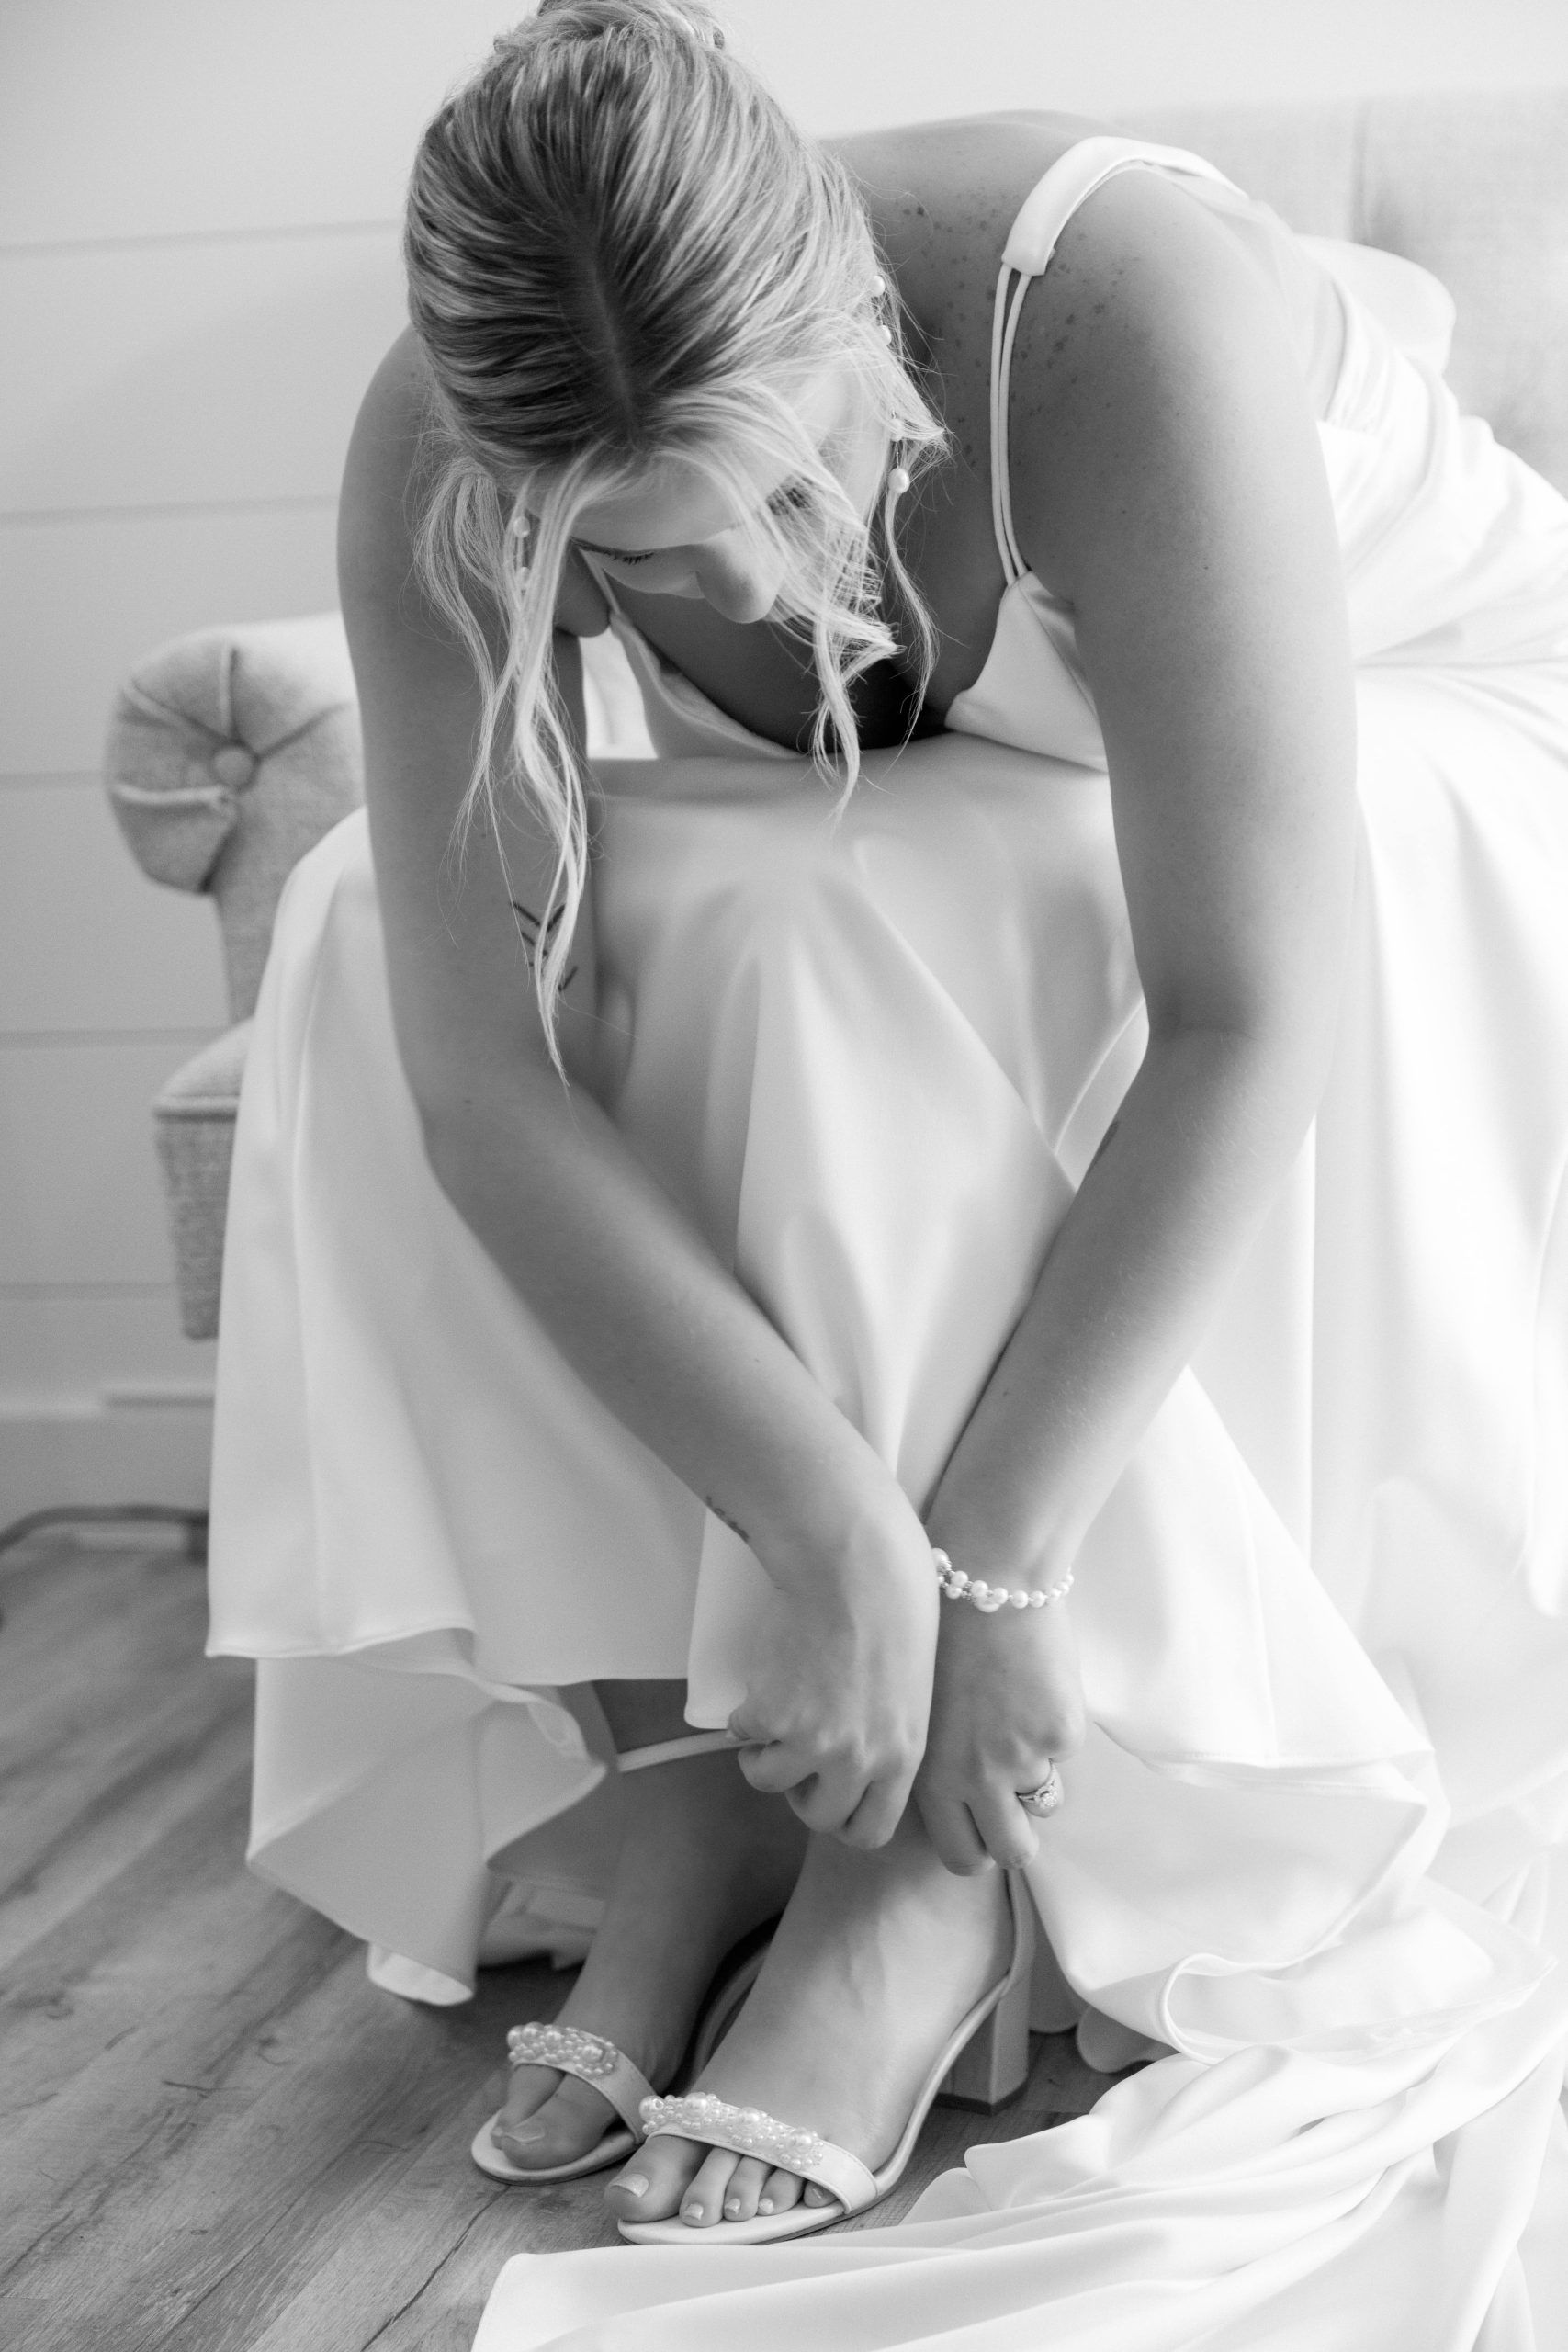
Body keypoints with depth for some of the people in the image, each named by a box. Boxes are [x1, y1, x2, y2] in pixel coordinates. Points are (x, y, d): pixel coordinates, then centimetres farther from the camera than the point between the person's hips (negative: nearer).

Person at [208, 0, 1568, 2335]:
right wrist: (840, 1538, -36)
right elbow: (479, 1072, -29)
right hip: (915, 830, 4)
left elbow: (1245, 1020, -38)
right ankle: (680, 1758, -17)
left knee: (827, 967, -34)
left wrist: (993, 1560, -36)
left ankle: (959, 1855, -23)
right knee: (372, 937, -19)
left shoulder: (1123, 310, -37)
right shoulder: (438, 459, -25)